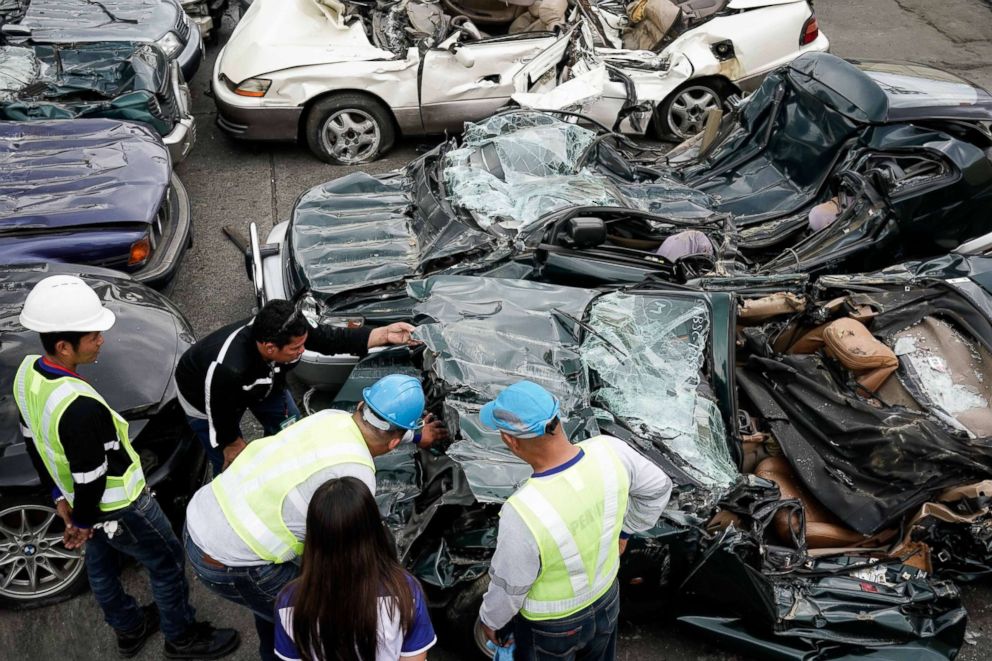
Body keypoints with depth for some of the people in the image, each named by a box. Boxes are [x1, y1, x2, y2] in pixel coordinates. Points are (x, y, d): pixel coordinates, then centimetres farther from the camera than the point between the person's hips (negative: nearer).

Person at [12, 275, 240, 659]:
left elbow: (34, 442, 2)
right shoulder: (80, 407, -41)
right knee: (167, 564, 15)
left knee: (101, 565, 28)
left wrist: (60, 497, 12)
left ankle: (129, 630, 53)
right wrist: (83, 520, -8)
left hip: (81, 501, 9)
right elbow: (90, 478, -28)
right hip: (117, 506, -9)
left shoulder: (27, 372, -12)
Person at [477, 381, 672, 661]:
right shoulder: (610, 451, -27)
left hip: (550, 625, -4)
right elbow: (658, 488, -5)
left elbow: (508, 587, -23)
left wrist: (489, 619, -2)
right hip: (605, 599, 5)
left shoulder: (523, 514, -41)